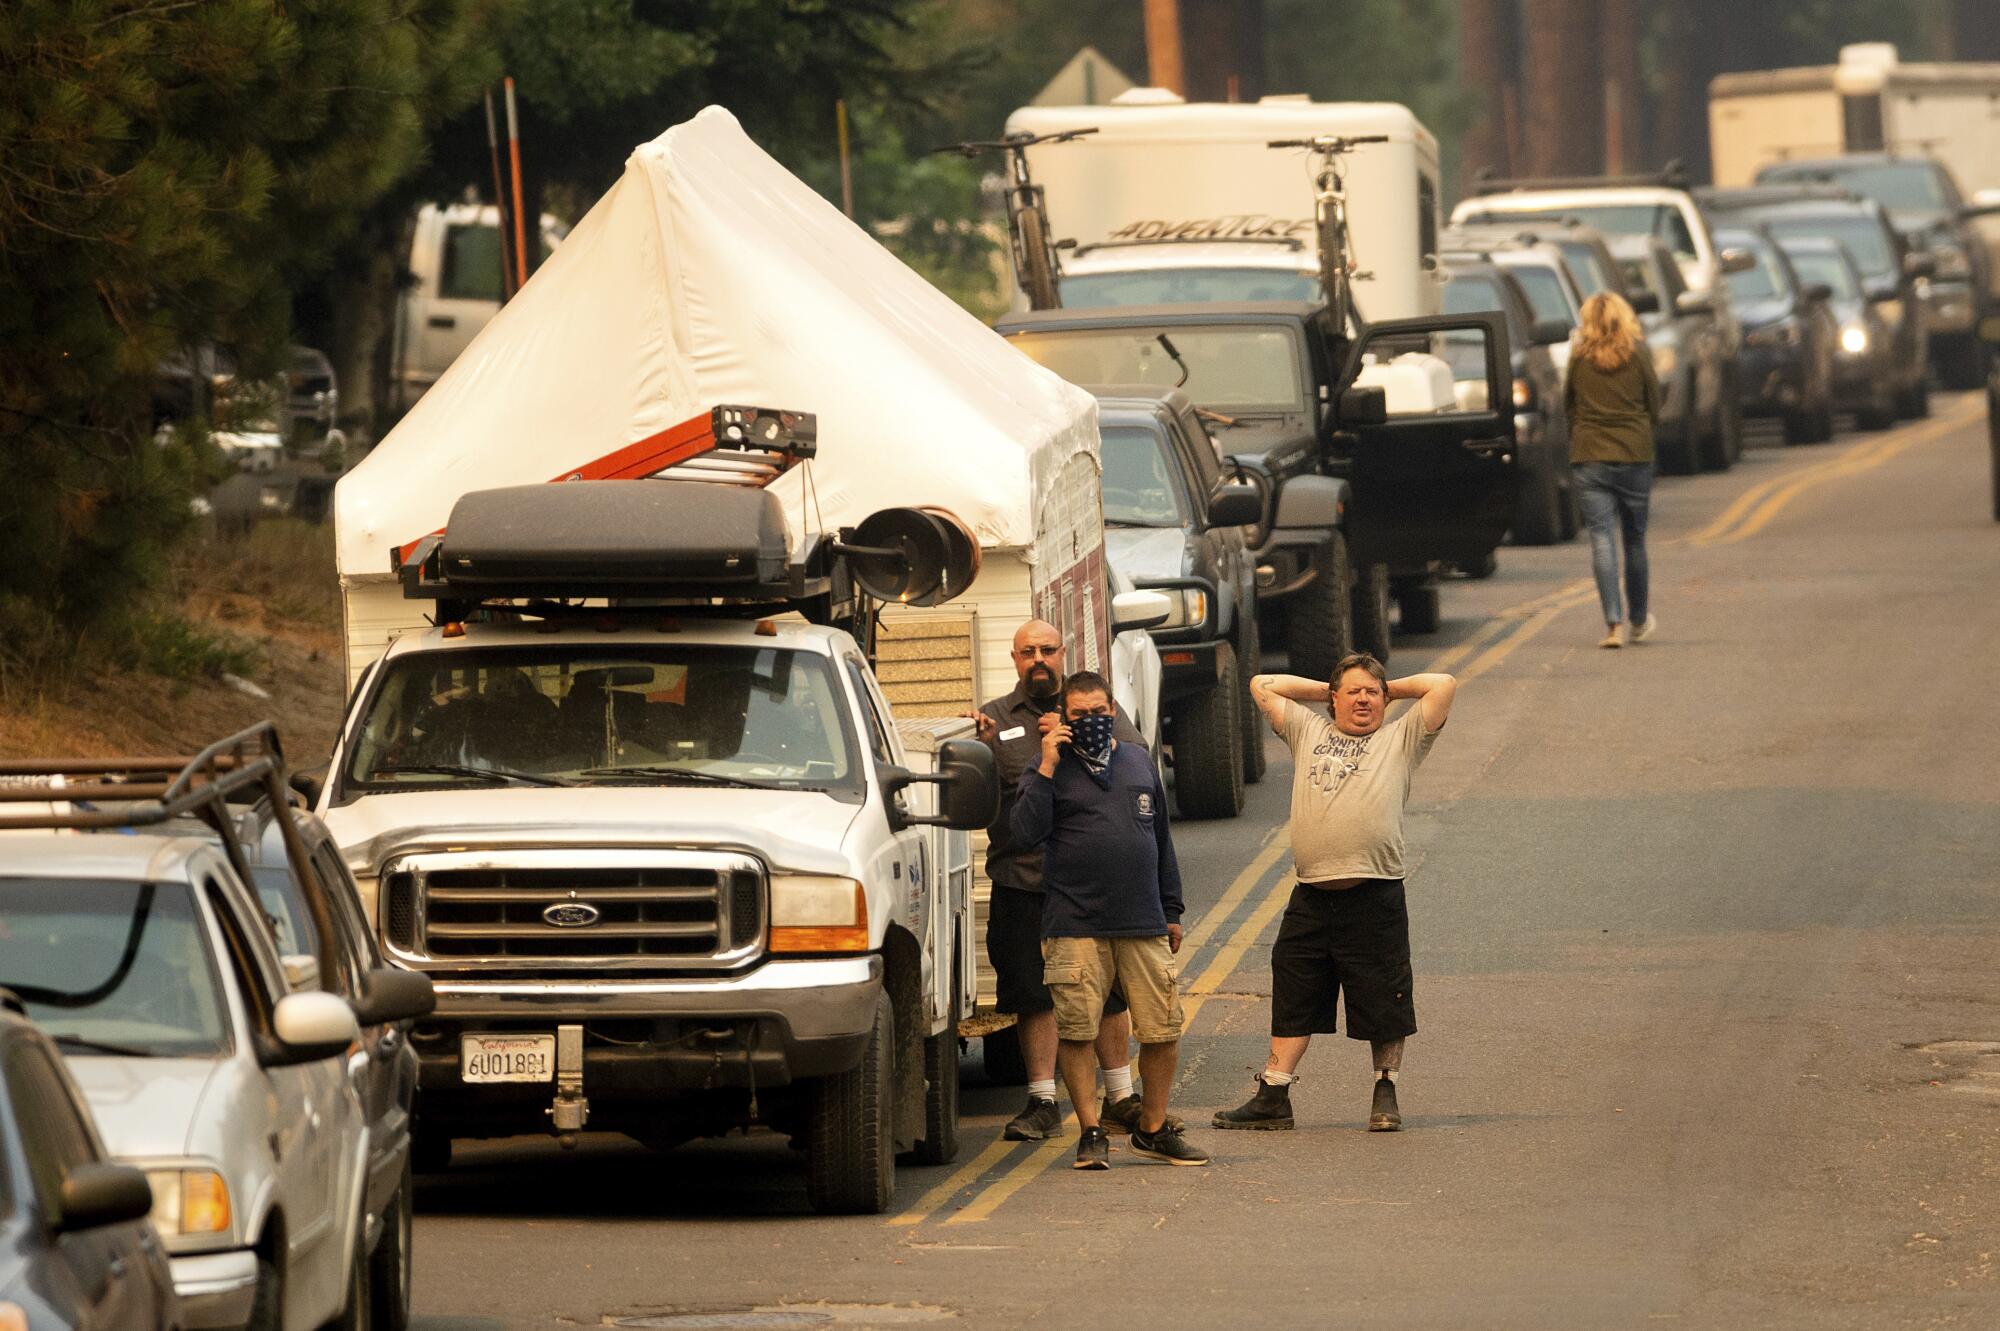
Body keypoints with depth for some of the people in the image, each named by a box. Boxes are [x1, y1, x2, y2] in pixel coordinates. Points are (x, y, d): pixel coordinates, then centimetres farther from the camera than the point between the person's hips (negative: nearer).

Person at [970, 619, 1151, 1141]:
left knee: (1110, 991, 5)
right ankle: (1042, 1102, 9)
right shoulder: (995, 719, 10)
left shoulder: (1097, 709, 10)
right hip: (1022, 877, 0)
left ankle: (1119, 1097, 16)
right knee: (1032, 995, 1)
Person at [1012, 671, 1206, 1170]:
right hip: (1075, 927, -3)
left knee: (1163, 1031, 1)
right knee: (1078, 1031, -6)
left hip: (1143, 924, 3)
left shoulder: (1139, 762, 15)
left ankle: (1153, 1129, 15)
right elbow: (1026, 832, -12)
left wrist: (1171, 912, 21)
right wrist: (1048, 767, -15)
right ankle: (1091, 1133, 5)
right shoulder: (1053, 769, 3)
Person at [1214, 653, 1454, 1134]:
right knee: (1292, 1003, 6)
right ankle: (1273, 1098, 11)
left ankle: (1386, 1095, 15)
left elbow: (1444, 686, 3)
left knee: (1383, 1005, 2)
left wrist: (1392, 689, 15)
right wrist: (1322, 690, 23)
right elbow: (1262, 685, 23)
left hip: (1374, 897, -3)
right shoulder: (1309, 733, 18)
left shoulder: (1401, 739, 10)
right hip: (1311, 897, 3)